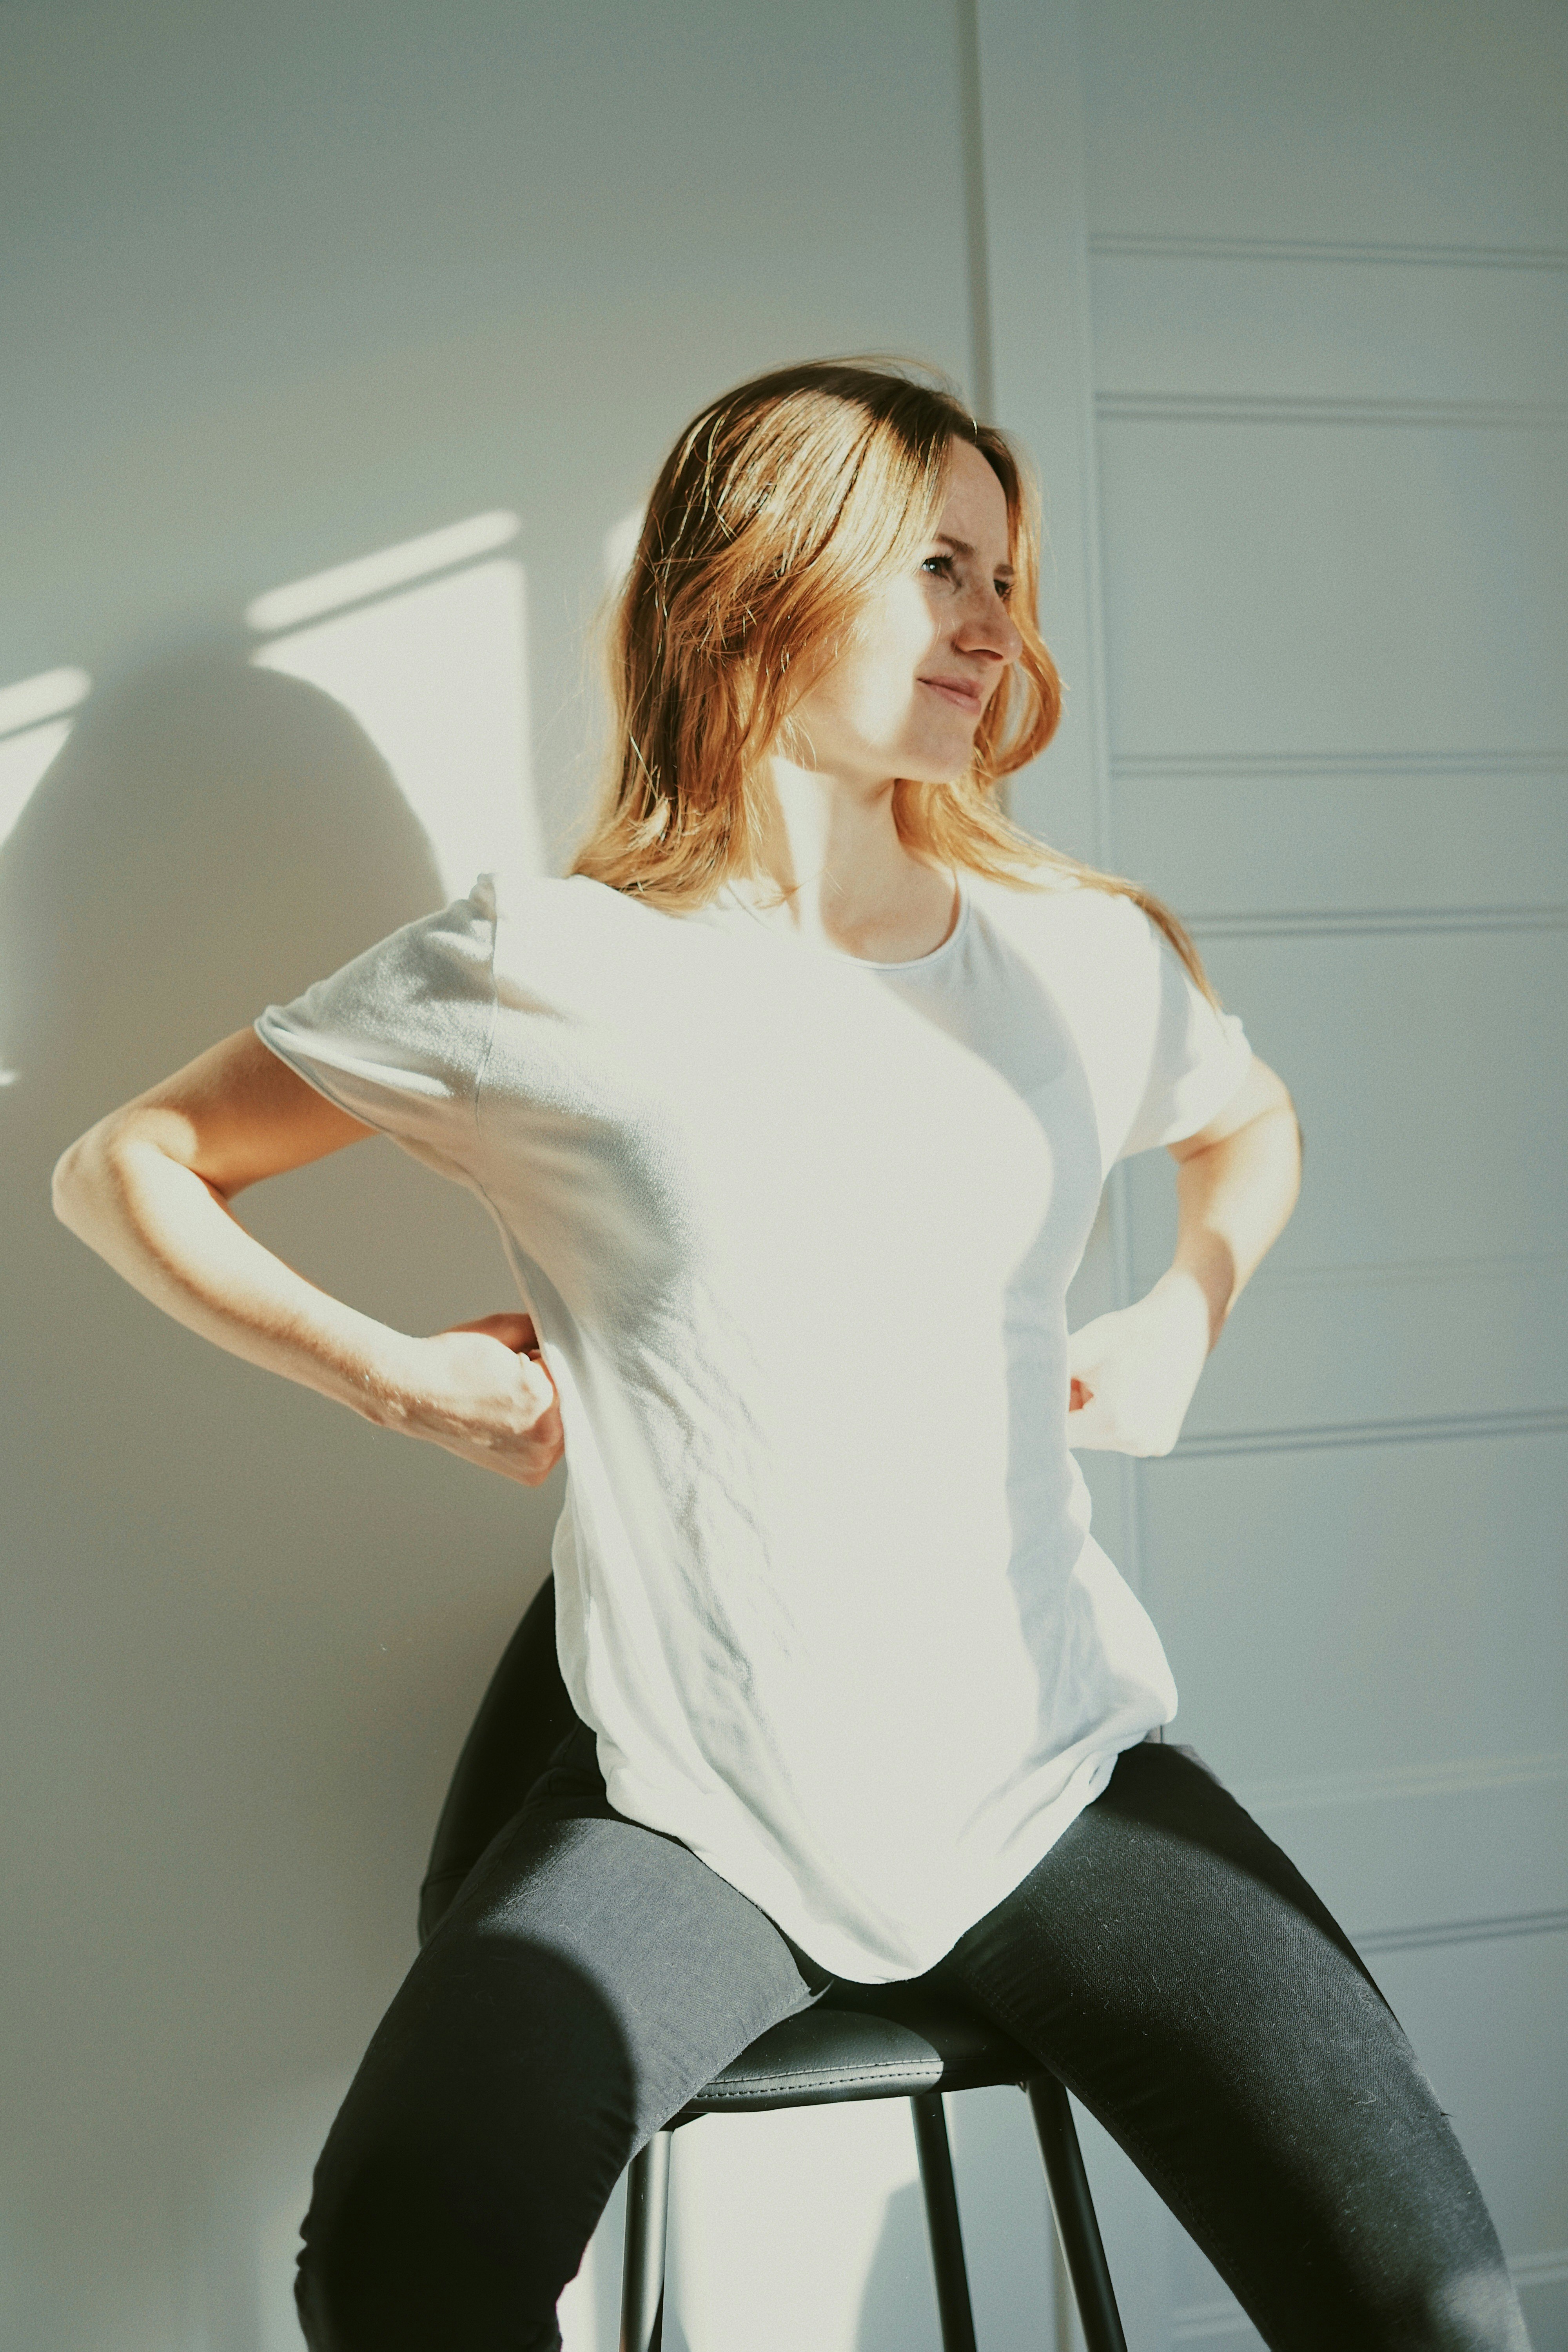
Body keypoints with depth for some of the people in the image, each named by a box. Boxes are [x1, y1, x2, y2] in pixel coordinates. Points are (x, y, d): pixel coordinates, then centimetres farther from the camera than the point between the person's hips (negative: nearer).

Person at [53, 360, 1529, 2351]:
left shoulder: (1091, 963, 5)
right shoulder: (542, 970, -5)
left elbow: (1256, 1118, 29)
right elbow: (120, 1167, 4)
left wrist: (1188, 1317, 12)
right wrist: (404, 1379, -4)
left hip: (1064, 1774, 3)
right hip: (687, 1809, -2)